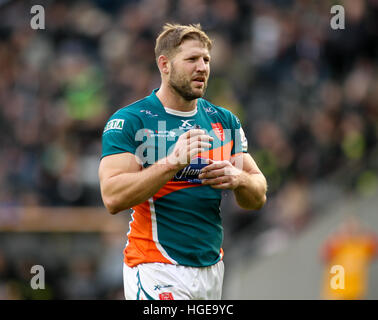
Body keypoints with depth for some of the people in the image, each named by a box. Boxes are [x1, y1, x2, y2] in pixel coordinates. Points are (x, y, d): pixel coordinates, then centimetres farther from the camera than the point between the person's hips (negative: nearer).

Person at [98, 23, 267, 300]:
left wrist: (238, 179, -10)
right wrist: (173, 163, -27)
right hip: (157, 269, -6)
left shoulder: (224, 121, 11)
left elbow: (258, 199, 13)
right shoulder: (129, 121, -7)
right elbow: (113, 198, -19)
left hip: (213, 268, 6)